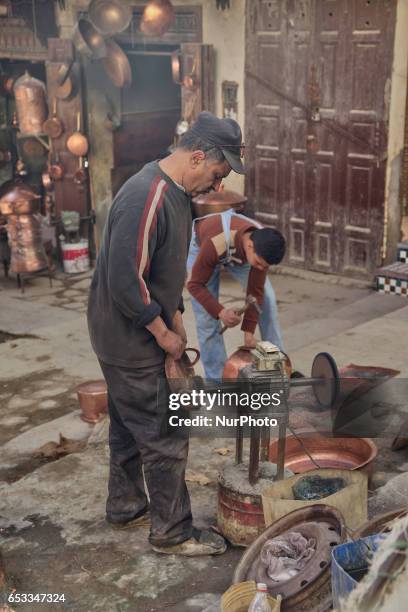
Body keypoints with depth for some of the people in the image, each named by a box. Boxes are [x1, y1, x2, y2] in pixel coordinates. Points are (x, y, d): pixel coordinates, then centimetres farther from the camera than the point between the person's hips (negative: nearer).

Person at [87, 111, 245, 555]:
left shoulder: (175, 194, 7)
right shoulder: (146, 199, -26)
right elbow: (126, 281, -28)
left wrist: (176, 319, 11)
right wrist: (163, 332, -17)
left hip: (134, 339, 10)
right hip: (130, 342, -10)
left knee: (130, 426, 21)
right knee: (165, 438, 0)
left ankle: (125, 508, 38)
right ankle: (172, 532, 15)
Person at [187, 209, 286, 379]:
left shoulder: (264, 244, -32)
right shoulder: (215, 244, -46)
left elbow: (255, 291, -22)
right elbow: (195, 284, -31)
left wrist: (248, 332, -22)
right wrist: (220, 312, -44)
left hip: (239, 249, 4)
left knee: (266, 298, -6)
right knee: (207, 317, -10)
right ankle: (217, 381, 1)